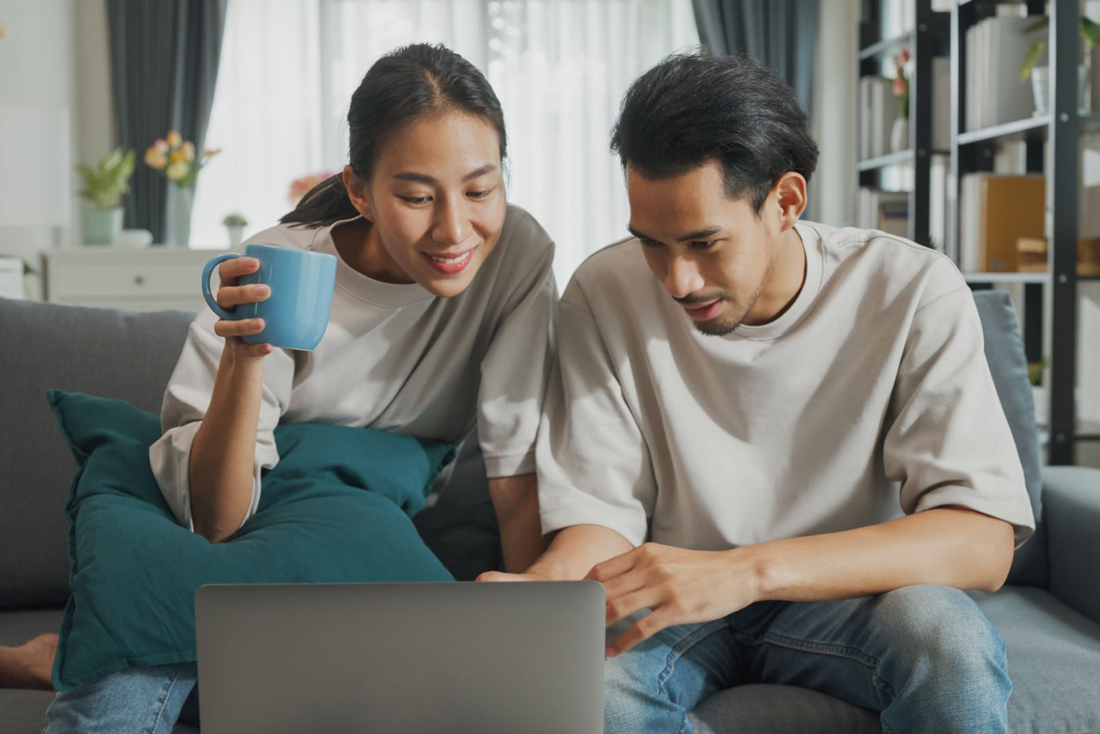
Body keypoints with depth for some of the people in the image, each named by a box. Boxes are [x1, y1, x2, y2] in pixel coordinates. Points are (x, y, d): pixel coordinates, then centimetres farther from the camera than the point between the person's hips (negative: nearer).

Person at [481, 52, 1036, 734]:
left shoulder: (914, 293, -14)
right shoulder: (605, 294, -8)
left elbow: (983, 542, -23)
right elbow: (599, 513, -7)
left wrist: (748, 569, -37)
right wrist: (538, 588, -32)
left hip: (842, 597, 1)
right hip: (670, 601, 0)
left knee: (948, 632, -34)